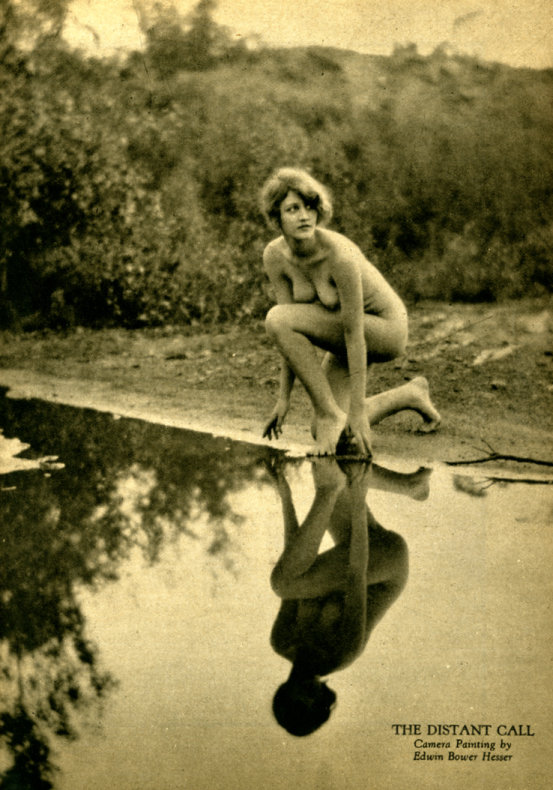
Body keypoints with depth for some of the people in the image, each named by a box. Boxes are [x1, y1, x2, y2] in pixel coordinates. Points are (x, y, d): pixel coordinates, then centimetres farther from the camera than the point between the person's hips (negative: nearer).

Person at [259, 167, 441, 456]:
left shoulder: (339, 254, -33)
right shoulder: (274, 255, -13)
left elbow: (354, 335, -29)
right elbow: (292, 337, -6)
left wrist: (358, 411, -26)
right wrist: (284, 399, -7)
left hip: (384, 331, -7)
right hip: (345, 332, 7)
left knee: (276, 319, -26)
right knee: (324, 434, 4)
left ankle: (330, 413, -14)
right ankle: (409, 395, 25)